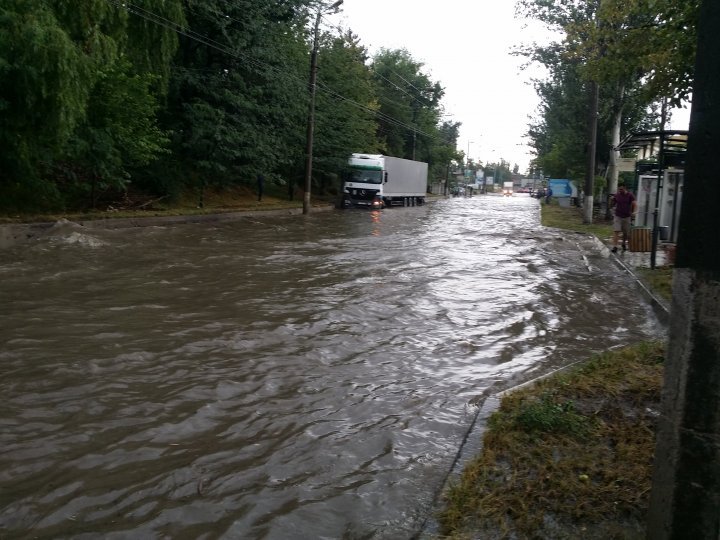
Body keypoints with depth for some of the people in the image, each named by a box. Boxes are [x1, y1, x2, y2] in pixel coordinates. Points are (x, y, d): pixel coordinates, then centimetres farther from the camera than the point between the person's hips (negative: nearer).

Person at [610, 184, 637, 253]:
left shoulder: (630, 195, -3)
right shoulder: (616, 195, 3)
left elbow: (635, 204, -11)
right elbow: (612, 205, 8)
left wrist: (634, 212, -29)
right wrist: (612, 200, -14)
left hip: (627, 217, 0)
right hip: (618, 216, 1)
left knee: (626, 233, 9)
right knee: (616, 231, -12)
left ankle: (624, 243, 35)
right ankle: (615, 246, -15)